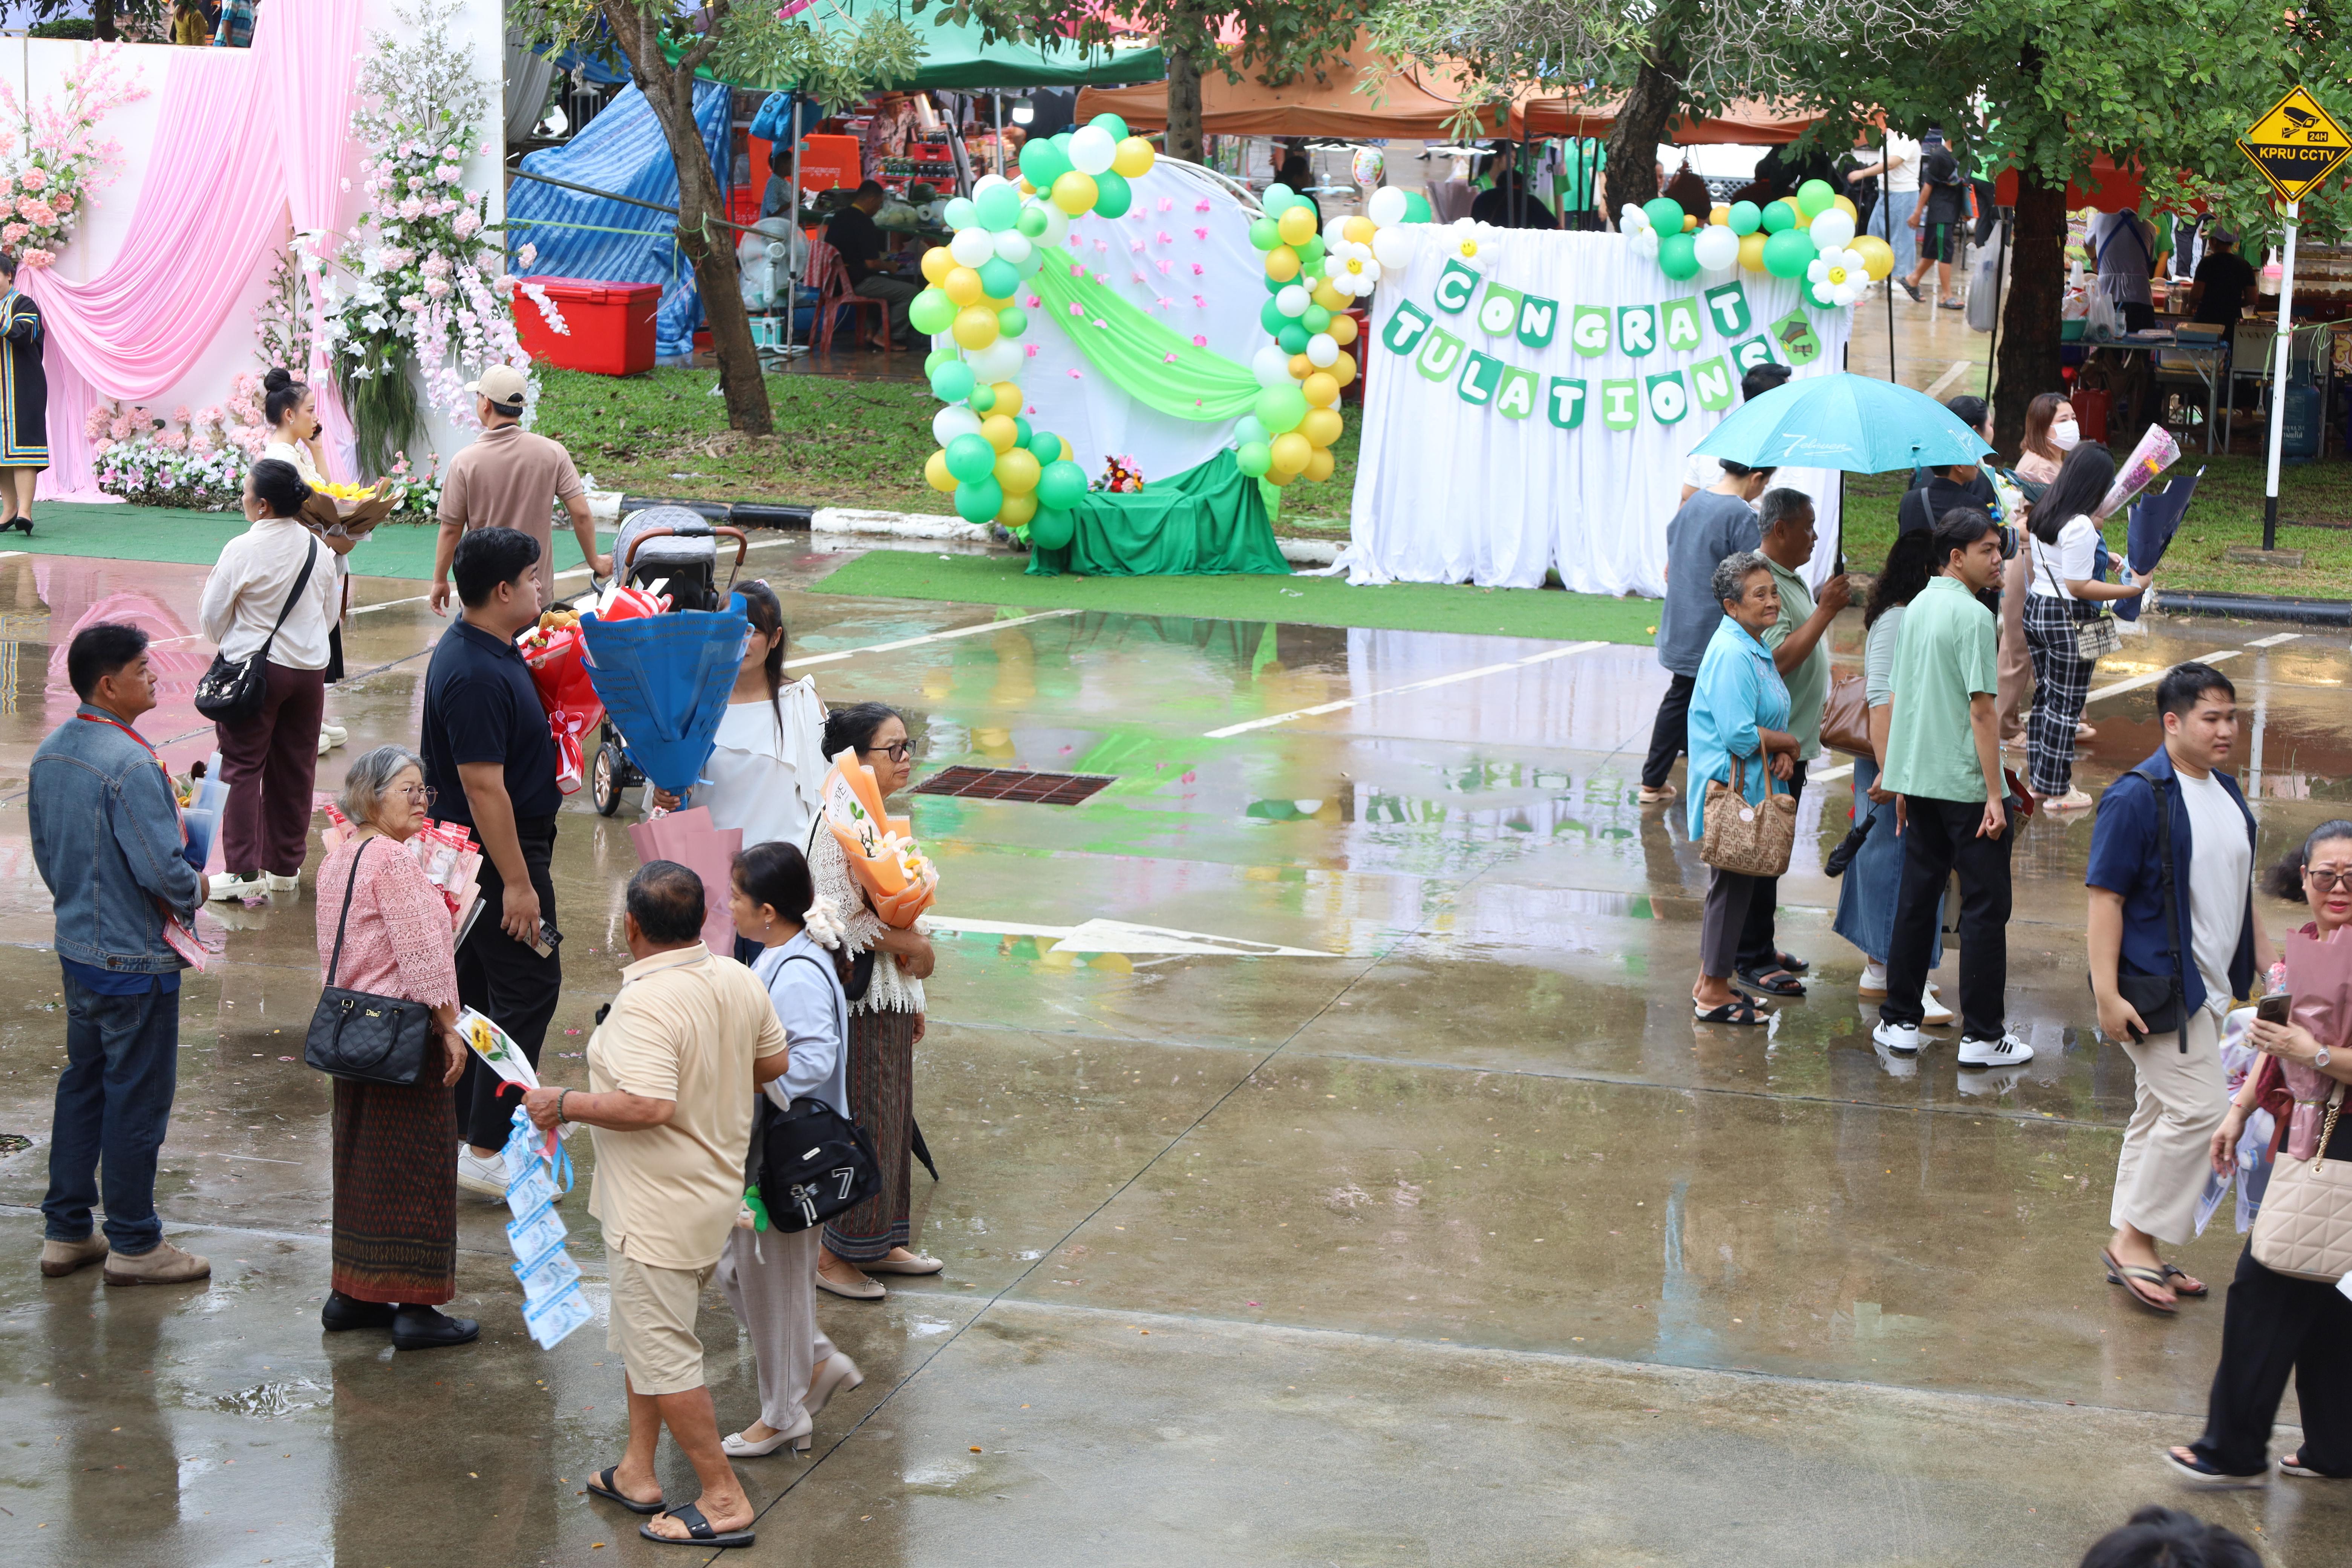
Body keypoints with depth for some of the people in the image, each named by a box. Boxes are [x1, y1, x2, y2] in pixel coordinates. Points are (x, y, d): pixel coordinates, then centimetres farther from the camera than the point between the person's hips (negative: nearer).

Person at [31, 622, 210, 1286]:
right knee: (138, 1096, 3)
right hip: (135, 958, -9)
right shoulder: (130, 766, -24)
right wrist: (195, 893, -5)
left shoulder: (50, 753, 4)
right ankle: (134, 1244, 13)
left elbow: (44, 850, 12)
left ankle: (65, 1231, 25)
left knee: (82, 1083, 18)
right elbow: (164, 868, -25)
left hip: (78, 946, 9)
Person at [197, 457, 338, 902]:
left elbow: (212, 619, -6)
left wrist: (230, 642, 14)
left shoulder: (243, 550, -16)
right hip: (310, 667, 5)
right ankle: (285, 867, 22)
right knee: (295, 770, 13)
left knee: (244, 769, 2)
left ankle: (244, 872, -2)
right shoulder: (318, 549, 0)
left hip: (256, 668, -5)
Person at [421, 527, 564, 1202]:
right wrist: (517, 882, -24)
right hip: (499, 852, -11)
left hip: (474, 852, 11)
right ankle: (485, 1152, -2)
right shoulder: (477, 676, -26)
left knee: (475, 989, 16)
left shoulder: (485, 651, 8)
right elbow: (484, 787, -27)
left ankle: (467, 1128, 25)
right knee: (528, 988, -5)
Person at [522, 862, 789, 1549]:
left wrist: (565, 1105, -21)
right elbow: (773, 1062, 11)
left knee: (662, 1354, 2)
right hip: (716, 1191, 9)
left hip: (659, 1212, -9)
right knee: (643, 1333, 23)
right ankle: (637, 1473, 33)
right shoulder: (739, 982, -1)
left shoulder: (644, 1006, -26)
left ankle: (724, 1500, 8)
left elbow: (648, 1106, -34)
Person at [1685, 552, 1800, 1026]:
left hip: (1751, 787, 10)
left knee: (1735, 884, 16)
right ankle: (1713, 992, 6)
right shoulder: (1731, 654, -20)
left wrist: (1781, 754, -2)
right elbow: (1739, 734, -25)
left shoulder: (1755, 649, 13)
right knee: (1732, 885, -3)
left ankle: (1712, 982, 26)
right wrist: (1789, 744, -10)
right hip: (1731, 789, -10)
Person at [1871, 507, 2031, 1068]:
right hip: (1966, 785, -8)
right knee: (1984, 907, -1)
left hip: (1918, 783, 8)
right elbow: (1980, 710, -18)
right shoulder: (1973, 616, -14)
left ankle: (1900, 1021, 17)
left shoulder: (1916, 609, 10)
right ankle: (1981, 1035, 0)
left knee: (1916, 899, 13)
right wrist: (1995, 795, -17)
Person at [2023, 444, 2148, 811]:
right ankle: (2056, 791, 8)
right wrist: (2133, 588, -21)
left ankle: (2038, 779, 25)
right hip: (2067, 620, -9)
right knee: (2066, 705, 1)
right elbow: (2079, 587, -22)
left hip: (2035, 610, 9)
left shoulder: (2042, 514, 6)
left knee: (2044, 697, 18)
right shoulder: (2080, 527, -21)